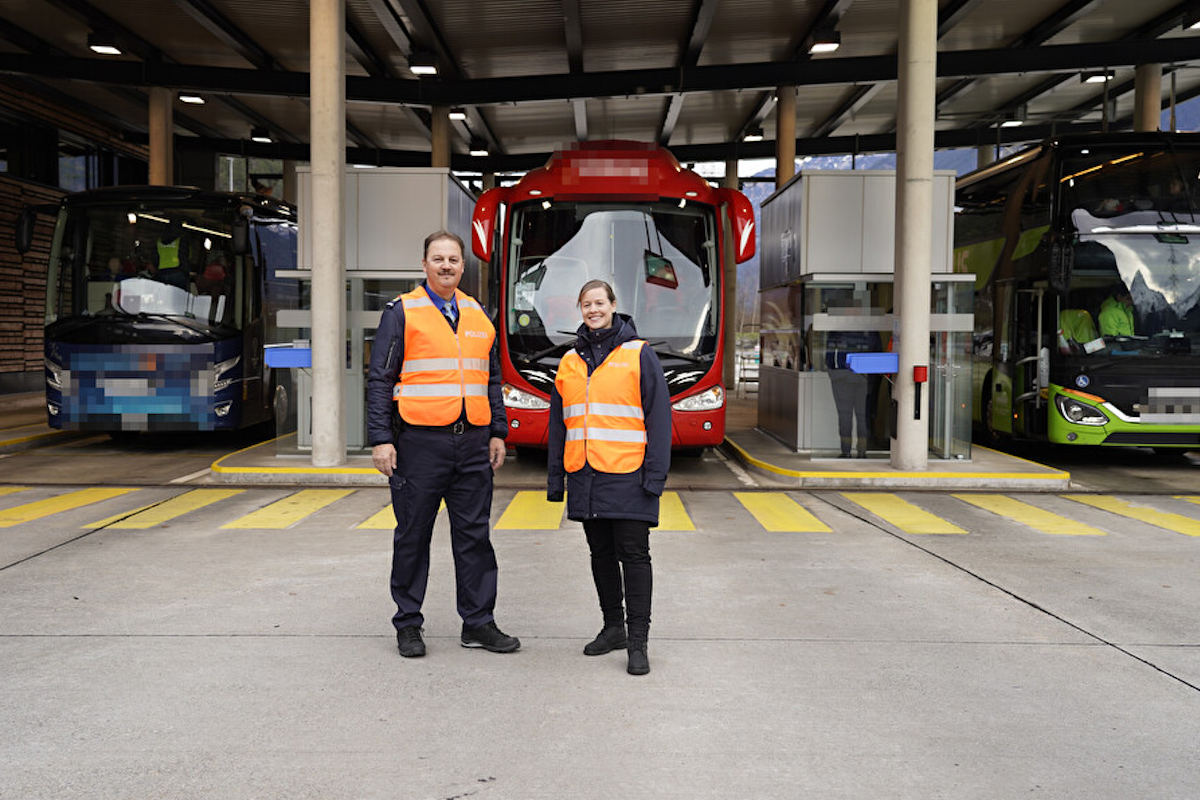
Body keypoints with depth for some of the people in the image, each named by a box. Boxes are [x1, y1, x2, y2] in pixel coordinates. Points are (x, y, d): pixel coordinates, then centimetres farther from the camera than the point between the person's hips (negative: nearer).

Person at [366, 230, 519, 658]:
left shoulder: (478, 315, 14)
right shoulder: (402, 312, 0)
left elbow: (492, 379, 20)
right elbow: (380, 379, -2)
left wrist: (498, 432, 12)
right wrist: (381, 440, -10)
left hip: (473, 443, 4)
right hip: (420, 442, -4)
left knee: (474, 534, 7)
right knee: (413, 536, 4)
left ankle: (478, 622, 16)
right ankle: (408, 624, 17)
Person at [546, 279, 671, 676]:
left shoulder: (639, 354, -2)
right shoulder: (570, 361, 12)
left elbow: (658, 416, -5)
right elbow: (558, 423, 16)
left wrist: (655, 473, -12)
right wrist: (554, 477, 12)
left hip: (627, 476, -5)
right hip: (585, 476, 5)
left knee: (634, 556, -4)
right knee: (601, 554, 13)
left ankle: (638, 642, 0)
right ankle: (613, 627, 26)